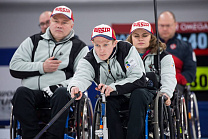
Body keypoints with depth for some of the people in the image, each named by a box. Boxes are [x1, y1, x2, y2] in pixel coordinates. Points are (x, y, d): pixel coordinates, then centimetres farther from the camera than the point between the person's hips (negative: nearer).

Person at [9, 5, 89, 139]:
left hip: (59, 91, -2)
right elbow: (14, 67, 10)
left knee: (62, 93, -37)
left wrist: (58, 87, -17)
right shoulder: (33, 42, 20)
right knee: (21, 92, -32)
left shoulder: (79, 47, 13)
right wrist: (41, 67, -4)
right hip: (33, 92, 2)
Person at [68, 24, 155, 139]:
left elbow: (139, 78, -22)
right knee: (107, 101, -30)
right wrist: (75, 87, -55)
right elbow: (82, 76, -29)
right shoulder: (89, 61, -8)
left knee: (139, 94, -34)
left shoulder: (127, 50, -15)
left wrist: (114, 87, -36)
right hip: (115, 99, 2)